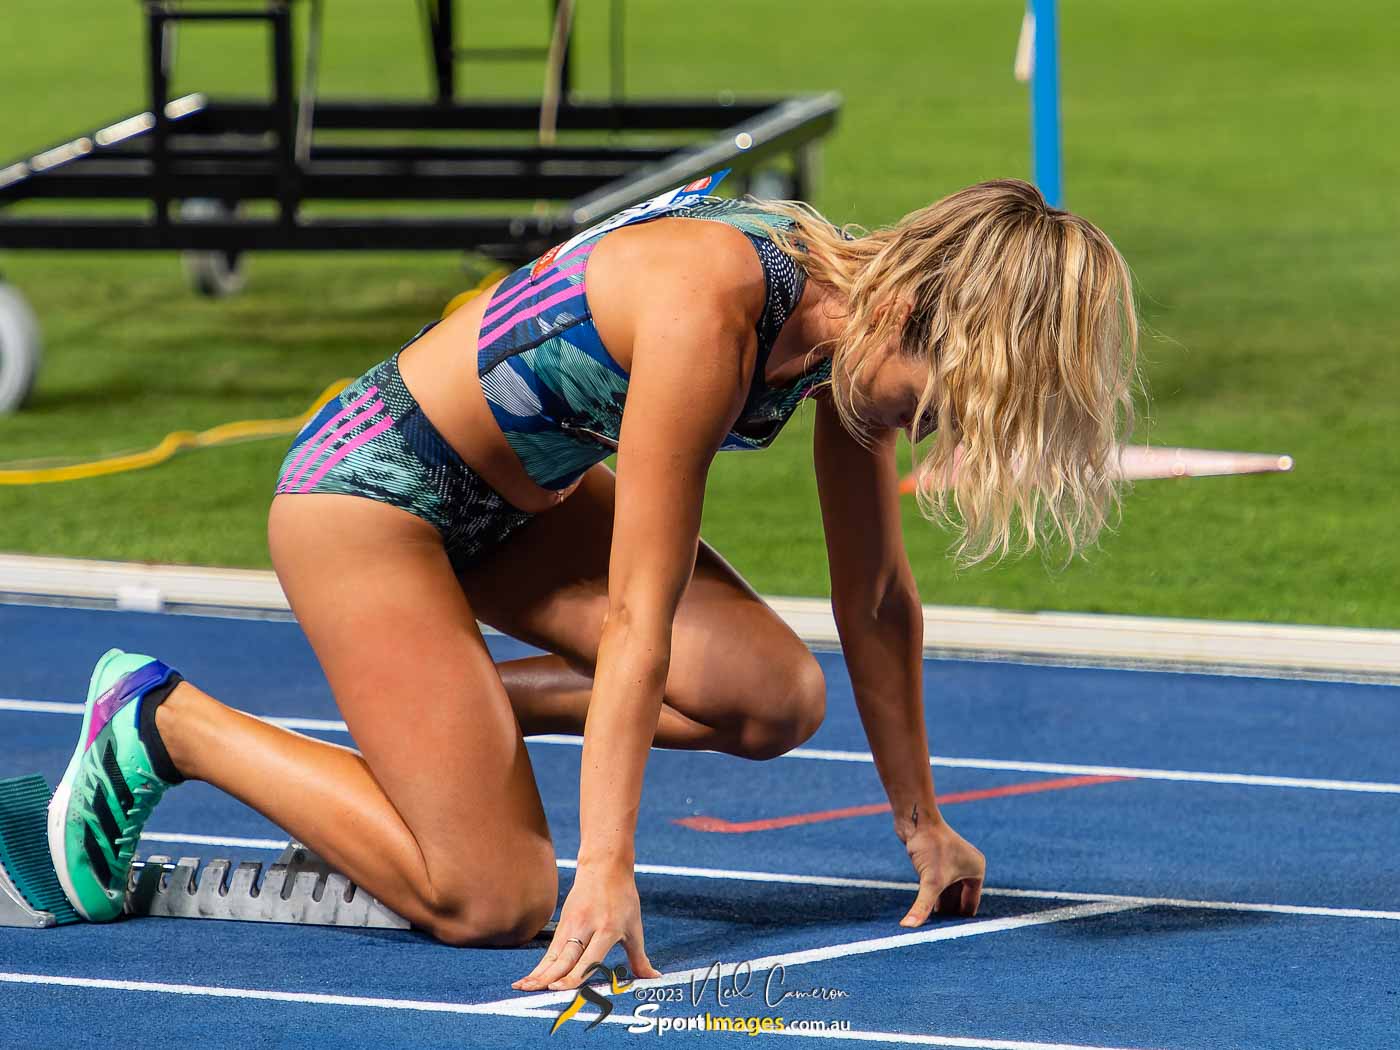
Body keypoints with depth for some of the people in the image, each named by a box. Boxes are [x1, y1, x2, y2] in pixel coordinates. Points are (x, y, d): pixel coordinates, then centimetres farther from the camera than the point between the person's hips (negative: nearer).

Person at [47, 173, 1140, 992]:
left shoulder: (860, 320, -9)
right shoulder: (711, 304, -33)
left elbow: (878, 599, 2)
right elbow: (639, 613, -32)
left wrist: (922, 822, 7)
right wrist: (608, 872, -33)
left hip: (527, 497, 9)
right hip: (371, 483, -8)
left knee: (779, 699, -11)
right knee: (491, 903, -14)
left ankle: (443, 709, 7)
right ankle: (164, 722, 2)